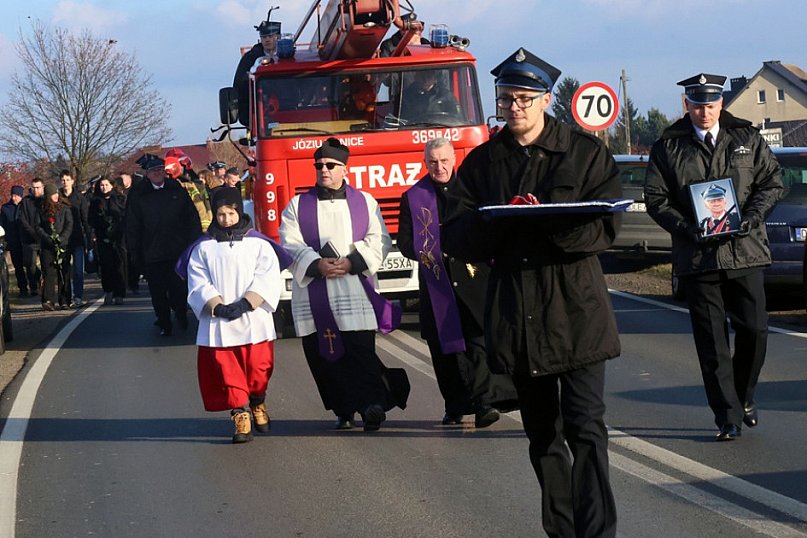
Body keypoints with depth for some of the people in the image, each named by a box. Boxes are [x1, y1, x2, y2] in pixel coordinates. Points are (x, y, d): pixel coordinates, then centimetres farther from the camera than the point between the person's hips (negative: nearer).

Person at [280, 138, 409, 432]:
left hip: (355, 289, -1)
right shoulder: (297, 206, 13)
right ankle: (343, 410, 9)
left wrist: (352, 262, -11)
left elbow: (379, 240, 5)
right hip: (313, 294, 1)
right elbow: (290, 245, 2)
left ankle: (373, 405, -14)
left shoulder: (365, 202, 13)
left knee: (361, 349, -13)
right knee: (323, 354, 1)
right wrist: (317, 265, -15)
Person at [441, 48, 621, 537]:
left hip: (577, 312, -3)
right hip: (515, 315, 4)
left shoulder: (587, 153, 2)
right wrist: (501, 222, -19)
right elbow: (457, 237, 2)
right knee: (543, 435, 11)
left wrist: (547, 222, -23)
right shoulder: (483, 162, 9)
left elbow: (604, 228, -7)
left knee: (585, 427, -13)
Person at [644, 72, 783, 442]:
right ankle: (728, 416, 6)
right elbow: (655, 199, 2)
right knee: (711, 341, -1)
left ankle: (744, 396, 25)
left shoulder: (747, 139, 9)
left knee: (754, 329, 0)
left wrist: (750, 217, -8)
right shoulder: (668, 147, 4)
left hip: (744, 249, 1)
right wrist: (686, 228, -14)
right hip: (697, 255, -1)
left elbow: (773, 181, 8)